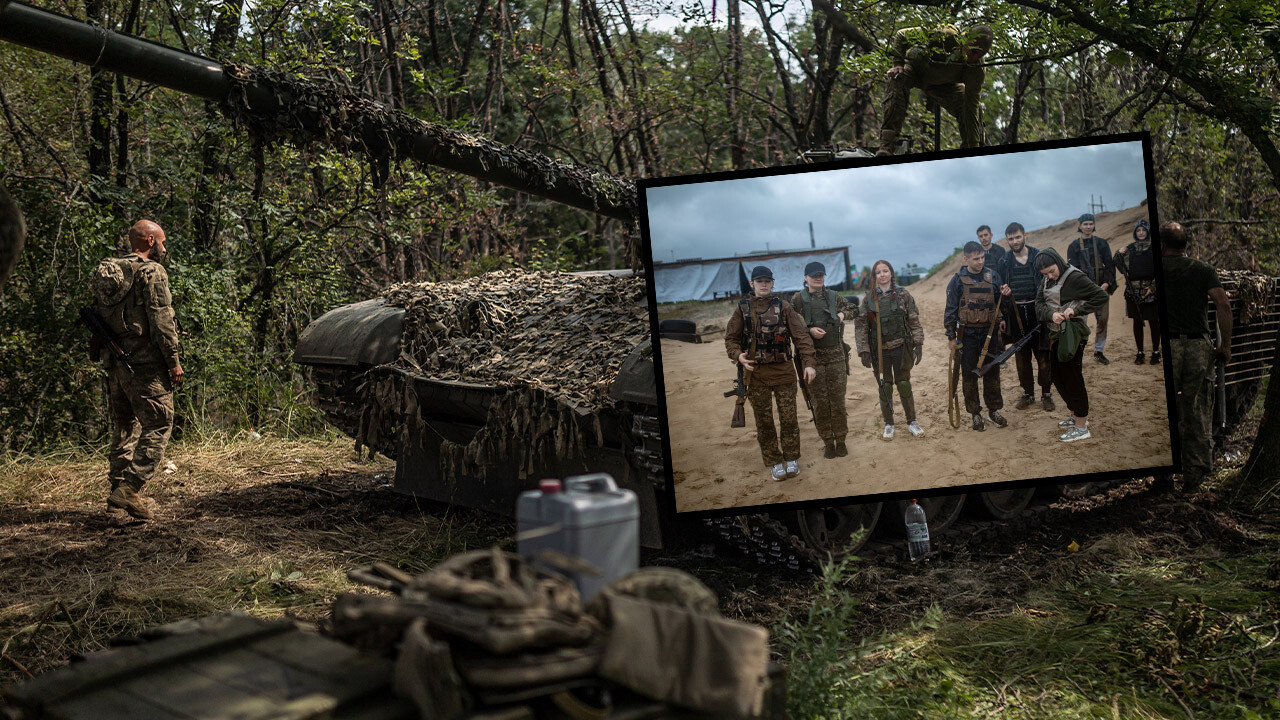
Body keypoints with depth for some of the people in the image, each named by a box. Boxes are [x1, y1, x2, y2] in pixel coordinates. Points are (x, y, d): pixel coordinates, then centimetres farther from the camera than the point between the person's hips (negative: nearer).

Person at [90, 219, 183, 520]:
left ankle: (119, 489, 20)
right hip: (146, 363, -8)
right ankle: (129, 488, -12)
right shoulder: (152, 272, -10)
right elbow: (161, 321, -15)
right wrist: (173, 361, -10)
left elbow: (97, 316, 18)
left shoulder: (107, 272, 15)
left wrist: (108, 353, 22)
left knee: (124, 427, 17)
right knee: (157, 426, -4)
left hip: (115, 362, 8)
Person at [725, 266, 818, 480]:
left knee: (789, 418, 3)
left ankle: (791, 459, 19)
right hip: (755, 373, 1)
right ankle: (774, 463, 18)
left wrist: (809, 362, -11)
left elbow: (801, 336, -2)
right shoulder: (742, 309, 3)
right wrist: (738, 356, -13)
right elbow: (731, 338, 7)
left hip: (783, 371, 0)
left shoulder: (783, 307, 2)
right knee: (764, 422, 6)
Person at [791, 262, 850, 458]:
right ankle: (827, 442, 11)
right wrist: (809, 330, -14)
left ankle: (840, 440, 13)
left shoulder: (834, 297, 8)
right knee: (820, 401, 1)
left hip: (836, 354, 2)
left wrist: (842, 314, 4)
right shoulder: (797, 300, 1)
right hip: (813, 356, -2)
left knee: (838, 399, 2)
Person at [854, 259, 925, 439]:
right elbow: (860, 326, 0)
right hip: (880, 351, 0)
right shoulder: (869, 299, 0)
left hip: (901, 348, 0)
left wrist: (918, 344, -5)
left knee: (904, 385, 6)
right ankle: (888, 424, 20)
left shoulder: (903, 294, 0)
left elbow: (914, 322, 2)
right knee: (885, 387, 6)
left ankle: (912, 421, 21)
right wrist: (864, 350, -6)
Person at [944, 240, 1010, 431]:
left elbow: (1002, 303, 15)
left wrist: (1003, 322, 12)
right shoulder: (958, 280, -4)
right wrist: (951, 336, -3)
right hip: (968, 334, -2)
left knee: (992, 372, 8)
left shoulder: (993, 276, 5)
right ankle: (975, 414, 14)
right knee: (969, 374, 3)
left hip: (990, 332, 2)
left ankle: (994, 410, 22)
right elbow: (951, 310, -1)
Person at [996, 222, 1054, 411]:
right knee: (1022, 357, 9)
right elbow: (998, 288, 12)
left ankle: (1046, 394, 13)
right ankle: (1028, 394, 21)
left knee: (1043, 356, 0)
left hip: (1037, 312, -2)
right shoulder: (1003, 262, 6)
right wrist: (1003, 292, -13)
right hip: (1016, 315, 2)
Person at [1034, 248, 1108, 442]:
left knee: (1072, 378, -3)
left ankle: (1081, 428, 5)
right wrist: (1051, 314, -19)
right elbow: (1039, 303, 2)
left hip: (1072, 335, -8)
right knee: (1057, 376, 15)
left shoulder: (1075, 278, -15)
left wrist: (1077, 310, -24)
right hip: (1056, 334, 8)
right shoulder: (1048, 281, 9)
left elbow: (1101, 296, -17)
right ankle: (1077, 416, 32)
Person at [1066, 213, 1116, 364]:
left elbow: (1110, 265, 8)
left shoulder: (1102, 243, 11)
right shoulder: (1073, 246, 5)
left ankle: (1098, 351, 15)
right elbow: (1073, 269, -1)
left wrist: (1107, 283, -7)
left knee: (1103, 319, 2)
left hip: (1101, 288, 3)